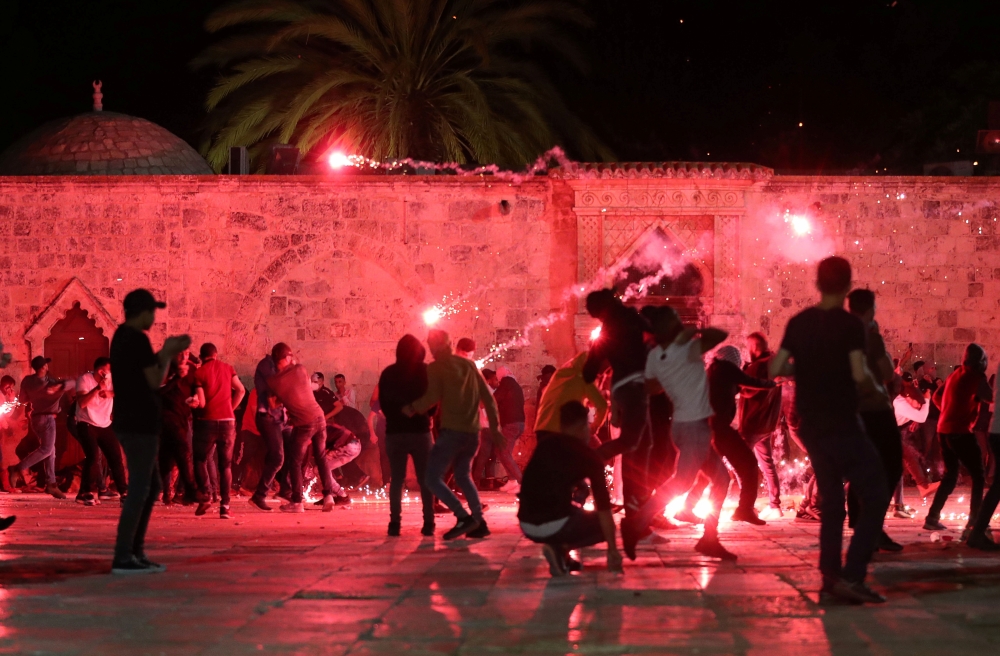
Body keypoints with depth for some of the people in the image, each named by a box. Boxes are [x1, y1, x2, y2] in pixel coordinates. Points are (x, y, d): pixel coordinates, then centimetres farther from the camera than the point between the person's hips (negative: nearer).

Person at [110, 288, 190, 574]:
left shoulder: (122, 337, 15)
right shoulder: (138, 339, -15)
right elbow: (156, 380, -14)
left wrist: (165, 352, 16)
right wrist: (168, 353, -1)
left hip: (131, 422, 10)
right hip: (139, 424, -10)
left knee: (151, 486, 16)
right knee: (139, 488, -8)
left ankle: (135, 551, 18)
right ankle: (123, 557, -8)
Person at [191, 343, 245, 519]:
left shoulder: (199, 373, -3)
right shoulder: (227, 368, 7)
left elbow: (201, 402, -9)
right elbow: (241, 390, 0)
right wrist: (230, 408, 9)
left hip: (206, 421, -3)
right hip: (227, 421, 3)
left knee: (200, 459, 14)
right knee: (225, 464, 7)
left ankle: (204, 497, -2)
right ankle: (225, 506, -1)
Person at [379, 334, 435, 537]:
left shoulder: (388, 374, 1)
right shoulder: (426, 372, -4)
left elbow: (383, 404, 6)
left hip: (394, 432, 1)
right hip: (420, 431, -1)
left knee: (396, 479, 6)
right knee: (425, 479, 5)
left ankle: (395, 523, -2)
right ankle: (428, 523, 1)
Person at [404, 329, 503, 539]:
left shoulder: (436, 367, -3)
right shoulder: (468, 365, 14)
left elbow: (432, 397, -18)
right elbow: (488, 397, 13)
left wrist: (412, 409, -3)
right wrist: (495, 427, 17)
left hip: (452, 431, -7)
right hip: (472, 432, 7)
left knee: (433, 478, -2)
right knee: (463, 476, 23)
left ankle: (463, 517, -15)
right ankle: (479, 522, 14)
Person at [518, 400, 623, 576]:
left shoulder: (544, 445, 16)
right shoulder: (589, 456, 1)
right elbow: (603, 506, -1)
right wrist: (613, 550, 4)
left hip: (526, 525, 7)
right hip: (555, 524, -7)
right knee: (603, 524, 19)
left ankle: (558, 549, 12)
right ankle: (560, 548, -2)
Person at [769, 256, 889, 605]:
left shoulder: (798, 323, 6)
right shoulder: (850, 324, -11)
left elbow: (775, 369, 6)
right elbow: (859, 375, -20)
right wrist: (876, 390, 0)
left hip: (811, 426, 7)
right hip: (842, 424, -7)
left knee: (831, 503, 13)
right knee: (875, 497, 0)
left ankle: (830, 583, 10)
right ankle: (851, 576, -11)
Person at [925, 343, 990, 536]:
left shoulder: (956, 374, 15)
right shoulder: (976, 376, -7)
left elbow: (937, 396, 22)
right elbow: (990, 398, -1)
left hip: (944, 429, 8)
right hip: (960, 431, -8)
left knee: (950, 476, 19)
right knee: (978, 477, -3)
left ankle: (932, 518, 17)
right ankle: (974, 524, -12)